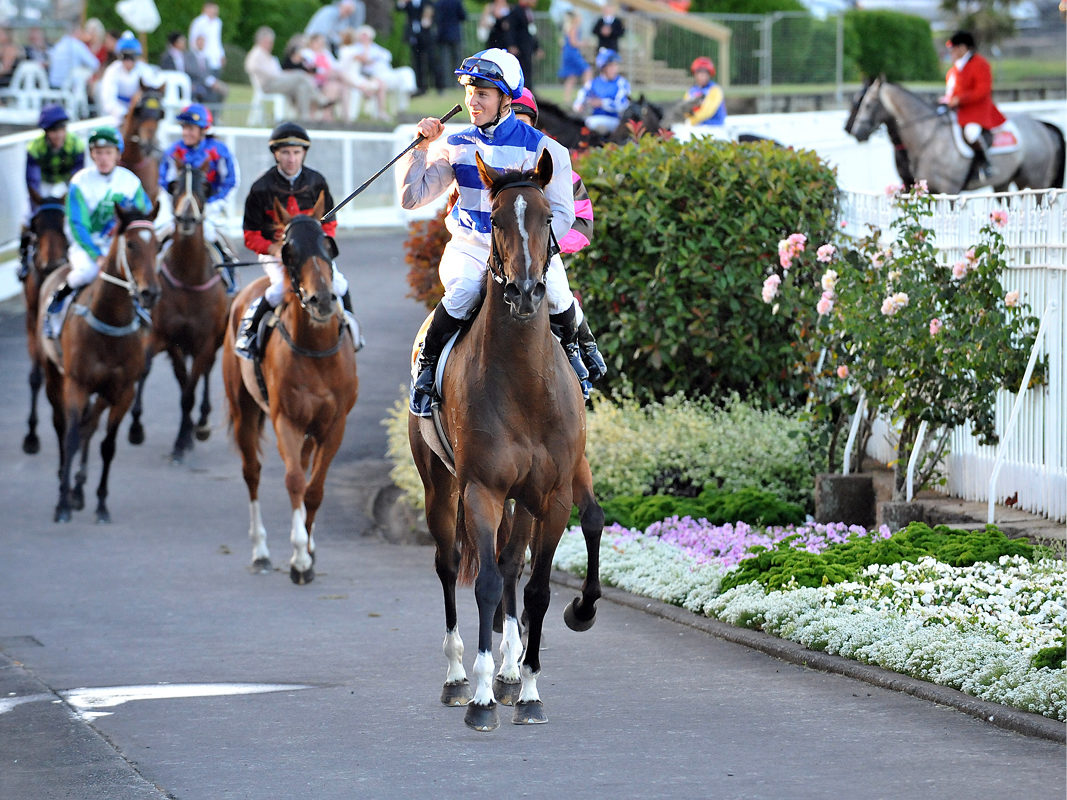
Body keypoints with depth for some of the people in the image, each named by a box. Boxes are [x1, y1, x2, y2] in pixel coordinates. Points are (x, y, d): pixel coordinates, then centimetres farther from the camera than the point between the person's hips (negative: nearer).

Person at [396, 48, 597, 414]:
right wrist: (421, 147, -7)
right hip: (470, 247, 0)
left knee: (554, 294, -26)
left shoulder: (542, 149, -2)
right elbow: (412, 197, 4)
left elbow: (561, 212, -5)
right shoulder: (456, 147, 6)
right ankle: (427, 364, -10)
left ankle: (572, 347, 10)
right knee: (463, 291, -32)